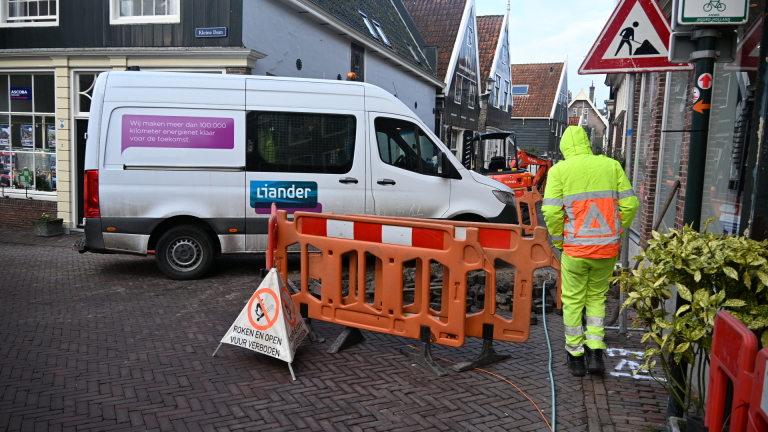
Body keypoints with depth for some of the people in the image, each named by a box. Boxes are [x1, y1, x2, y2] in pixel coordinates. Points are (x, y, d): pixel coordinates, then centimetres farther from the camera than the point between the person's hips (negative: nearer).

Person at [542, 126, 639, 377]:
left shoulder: (559, 170, -4)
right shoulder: (611, 165, 4)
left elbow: (551, 212, -12)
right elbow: (630, 204, 1)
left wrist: (559, 242, 2)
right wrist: (617, 234, 12)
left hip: (575, 249, -2)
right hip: (608, 247, 3)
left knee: (573, 301, 12)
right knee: (597, 297, 20)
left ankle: (575, 357, 21)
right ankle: (595, 352, 12)